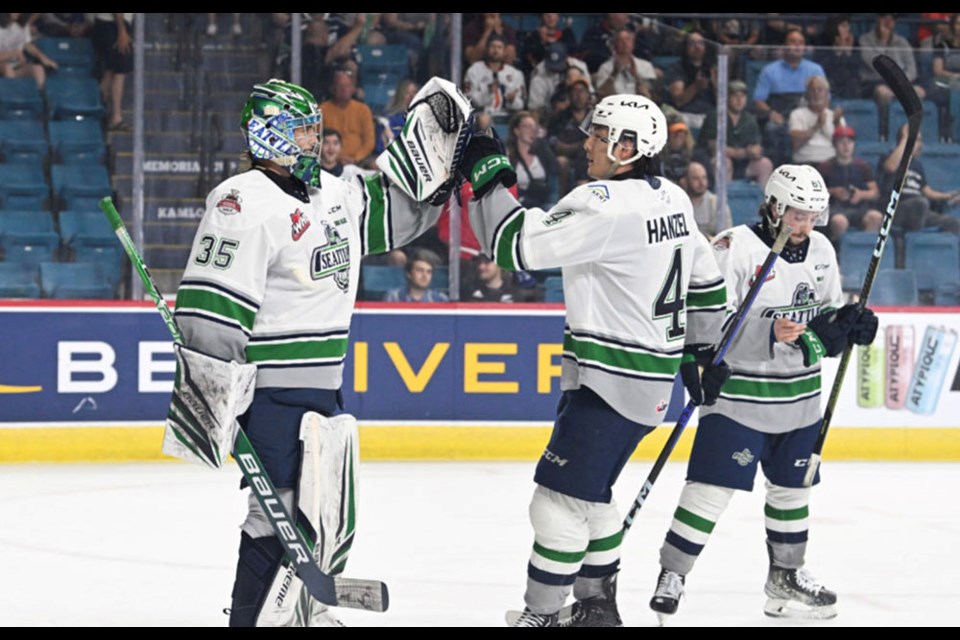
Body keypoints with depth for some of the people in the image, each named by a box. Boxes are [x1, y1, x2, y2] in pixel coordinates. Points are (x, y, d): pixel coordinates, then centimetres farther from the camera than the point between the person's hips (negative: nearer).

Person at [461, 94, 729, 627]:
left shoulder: (606, 206, -21)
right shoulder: (672, 199, 8)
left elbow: (516, 244, -22)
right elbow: (705, 281, 19)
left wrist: (488, 177, -12)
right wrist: (701, 350, 28)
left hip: (609, 382, -10)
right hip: (649, 378, 10)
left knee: (560, 497, -6)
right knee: (589, 492, 21)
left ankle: (540, 614, -2)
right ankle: (596, 604, 28)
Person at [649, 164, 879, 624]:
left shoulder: (821, 251, 6)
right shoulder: (735, 248, -16)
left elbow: (828, 314, 18)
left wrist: (848, 324, -4)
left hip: (799, 396, 7)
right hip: (738, 392, -7)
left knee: (792, 484, 17)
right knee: (712, 487, -10)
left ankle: (786, 577, 31)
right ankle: (672, 575, -2)